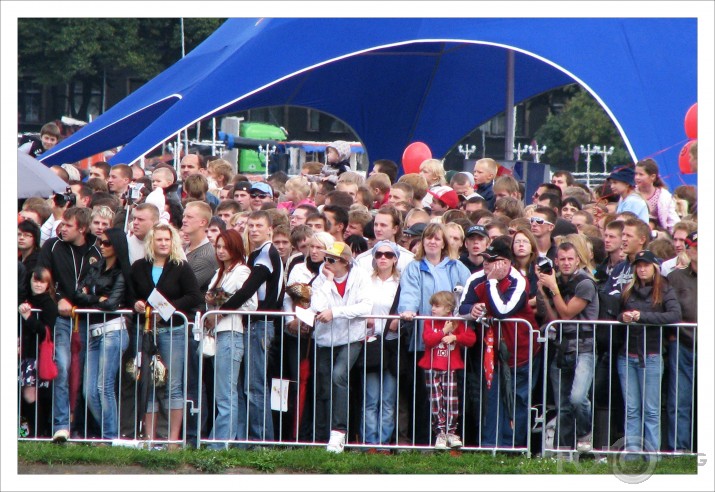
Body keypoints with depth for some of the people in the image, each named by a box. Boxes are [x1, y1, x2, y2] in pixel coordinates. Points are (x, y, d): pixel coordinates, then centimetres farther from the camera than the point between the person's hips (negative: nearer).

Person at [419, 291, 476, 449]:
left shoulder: (457, 324, 4)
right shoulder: (430, 323, 4)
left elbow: (471, 338, -6)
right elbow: (428, 339, -13)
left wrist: (455, 337, -16)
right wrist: (444, 331, -15)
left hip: (451, 368, 0)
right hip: (432, 367, 0)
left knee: (451, 401, -3)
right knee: (436, 401, -2)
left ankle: (451, 432, 4)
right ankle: (440, 433, 1)